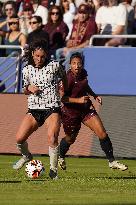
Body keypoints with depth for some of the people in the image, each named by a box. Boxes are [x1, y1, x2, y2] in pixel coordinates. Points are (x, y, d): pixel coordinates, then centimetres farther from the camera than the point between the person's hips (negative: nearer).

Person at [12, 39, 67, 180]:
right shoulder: (27, 70, 7)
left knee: (52, 138, -24)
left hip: (52, 108, -3)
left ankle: (53, 170, -10)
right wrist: (29, 88, -3)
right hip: (34, 109, 3)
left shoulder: (54, 66, -1)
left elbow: (64, 78, 18)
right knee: (19, 139, -11)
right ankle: (26, 156, 22)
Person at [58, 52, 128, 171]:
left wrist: (94, 96, 8)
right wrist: (79, 100, -31)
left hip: (86, 108, 5)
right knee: (70, 139, 13)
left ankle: (112, 161, 2)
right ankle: (60, 157, 44)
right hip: (71, 111, -5)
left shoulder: (83, 73, -3)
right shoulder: (68, 78, -24)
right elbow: (61, 97, -26)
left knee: (102, 133, -6)